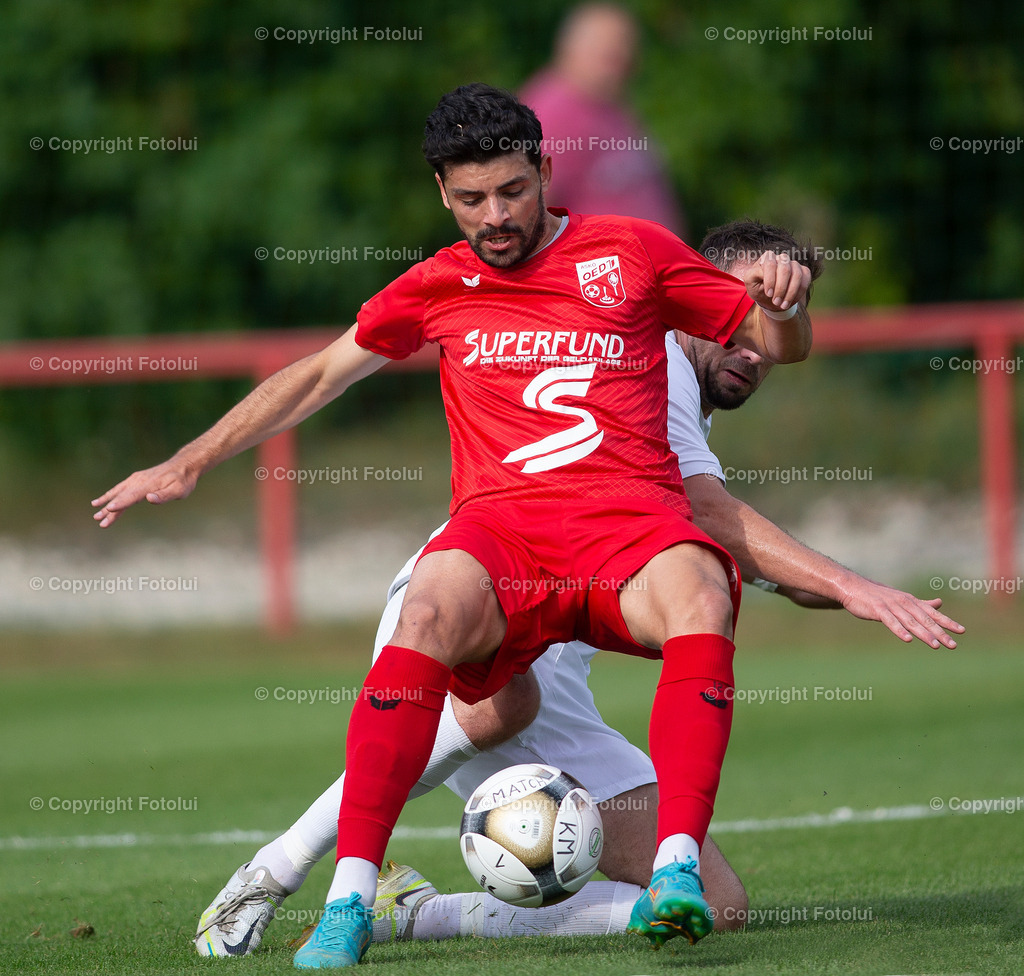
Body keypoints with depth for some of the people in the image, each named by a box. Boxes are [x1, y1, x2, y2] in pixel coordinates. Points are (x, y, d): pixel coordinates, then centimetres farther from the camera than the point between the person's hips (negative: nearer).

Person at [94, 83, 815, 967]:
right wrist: (187, 465, 25)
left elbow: (779, 345, 20)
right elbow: (318, 374, 28)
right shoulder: (440, 287, 20)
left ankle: (678, 869, -44)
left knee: (700, 595, -37)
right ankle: (351, 899, -35)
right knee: (433, 606, -35)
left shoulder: (634, 252, 15)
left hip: (631, 519, 0)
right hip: (500, 527, 1)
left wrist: (782, 300, -4)